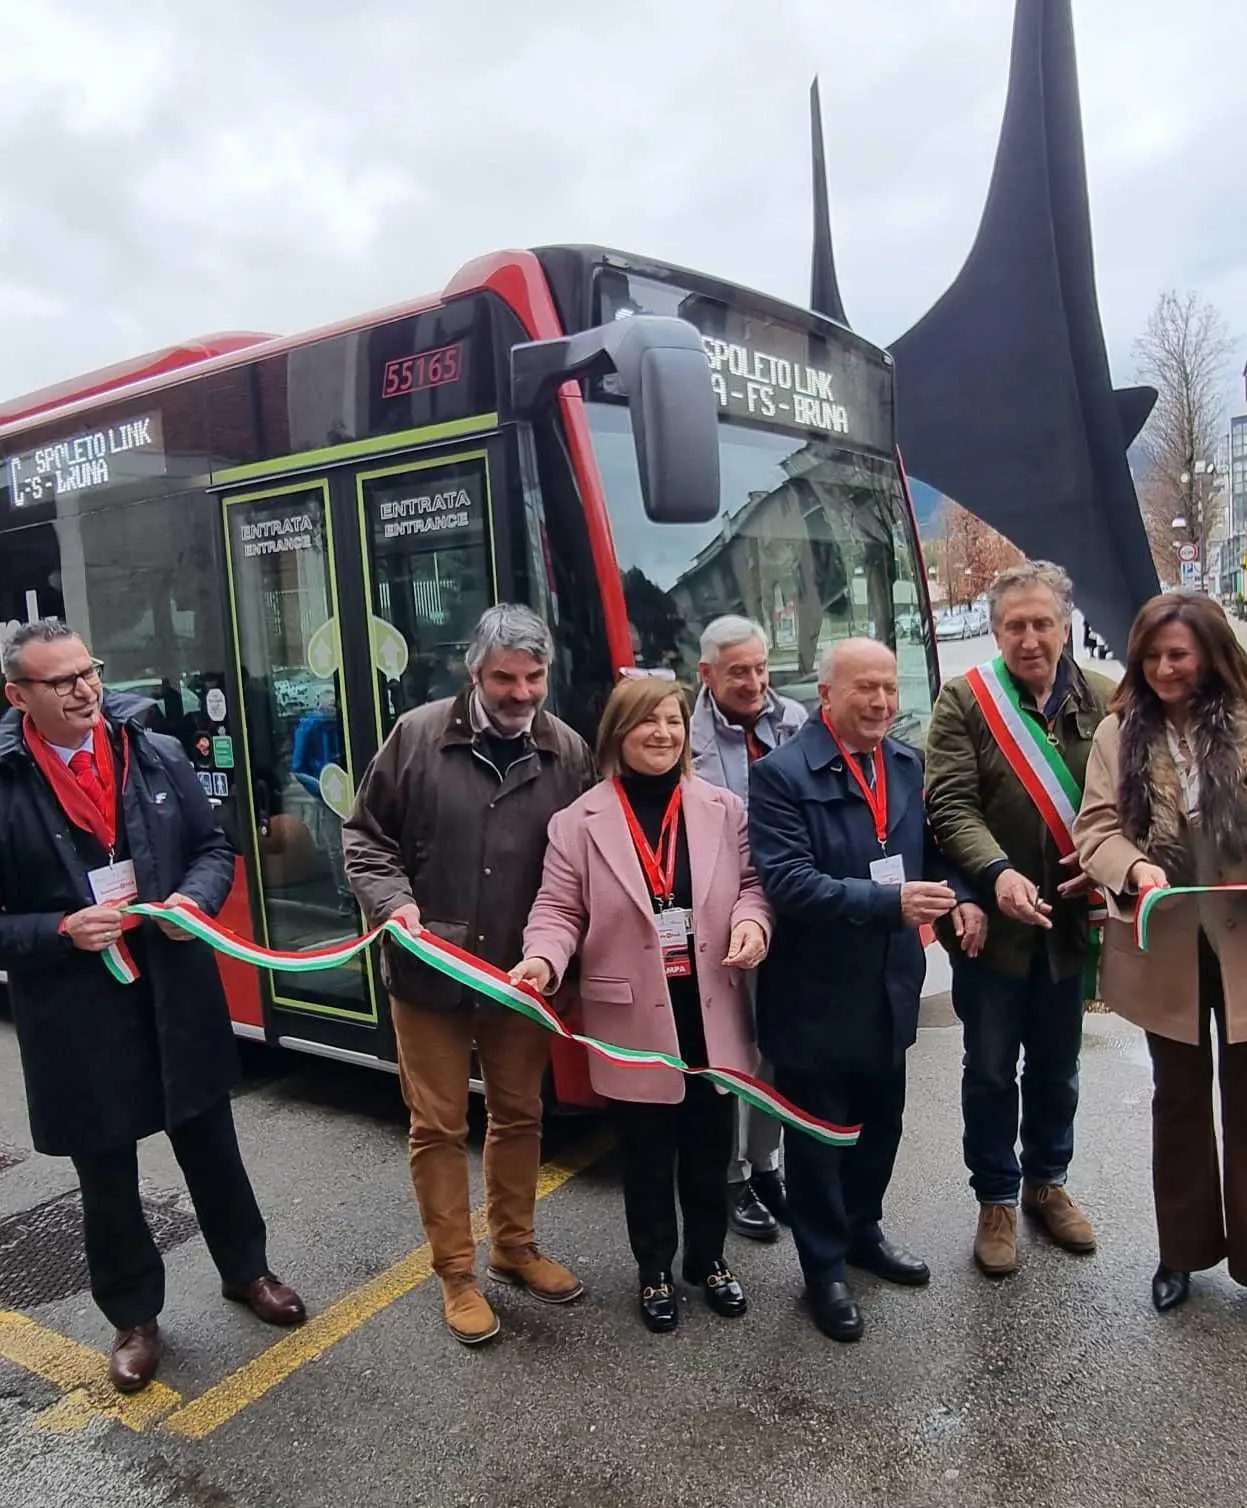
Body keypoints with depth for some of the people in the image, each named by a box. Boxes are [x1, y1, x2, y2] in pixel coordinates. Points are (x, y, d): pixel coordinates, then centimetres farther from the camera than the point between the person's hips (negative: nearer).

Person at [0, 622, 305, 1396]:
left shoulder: (158, 754, -2)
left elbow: (215, 847, 6)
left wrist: (196, 899, -12)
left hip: (178, 994, 3)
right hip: (76, 1017, -2)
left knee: (212, 1148, 20)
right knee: (108, 1179, 16)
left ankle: (246, 1271, 43)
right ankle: (134, 1318, 38)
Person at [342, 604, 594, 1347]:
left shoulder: (569, 752, -4)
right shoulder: (418, 736, -9)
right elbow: (365, 834, -1)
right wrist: (393, 902, -16)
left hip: (523, 974, 2)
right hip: (429, 973, -2)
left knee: (519, 1116, 18)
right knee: (439, 1126, 9)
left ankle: (516, 1246, 39)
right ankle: (456, 1273, 28)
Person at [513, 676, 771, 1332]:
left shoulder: (722, 809, 1)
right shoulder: (580, 821, -6)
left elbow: (752, 880, 8)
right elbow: (559, 910, -6)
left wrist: (752, 921, -13)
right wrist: (543, 959, -24)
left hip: (710, 1015, 3)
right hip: (634, 1020, -2)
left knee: (710, 1147, 18)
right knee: (647, 1155, 14)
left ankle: (709, 1258, 42)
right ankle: (655, 1270, 37)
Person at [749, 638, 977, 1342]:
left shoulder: (910, 763, 5)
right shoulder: (782, 774, -17)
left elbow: (931, 845, 15)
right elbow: (787, 882, -25)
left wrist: (960, 894, -6)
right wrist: (890, 901, -31)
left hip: (891, 986, 7)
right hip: (817, 995, -6)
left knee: (881, 1122, 23)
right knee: (818, 1136, 11)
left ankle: (863, 1230, 46)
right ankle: (825, 1267, 30)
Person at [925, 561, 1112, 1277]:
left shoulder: (1103, 699, 0)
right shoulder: (964, 700, -8)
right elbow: (952, 803, -15)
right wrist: (997, 873, -29)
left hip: (1068, 921, 3)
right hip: (991, 921, -2)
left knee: (1058, 1067, 20)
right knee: (990, 1071, 12)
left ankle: (1047, 1182, 42)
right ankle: (996, 1199, 31)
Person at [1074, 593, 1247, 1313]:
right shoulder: (1121, 731, -1)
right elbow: (1096, 826, -5)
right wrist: (1135, 867, -25)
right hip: (1167, 943, 2)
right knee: (1179, 1098, 17)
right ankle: (1183, 1250, 34)